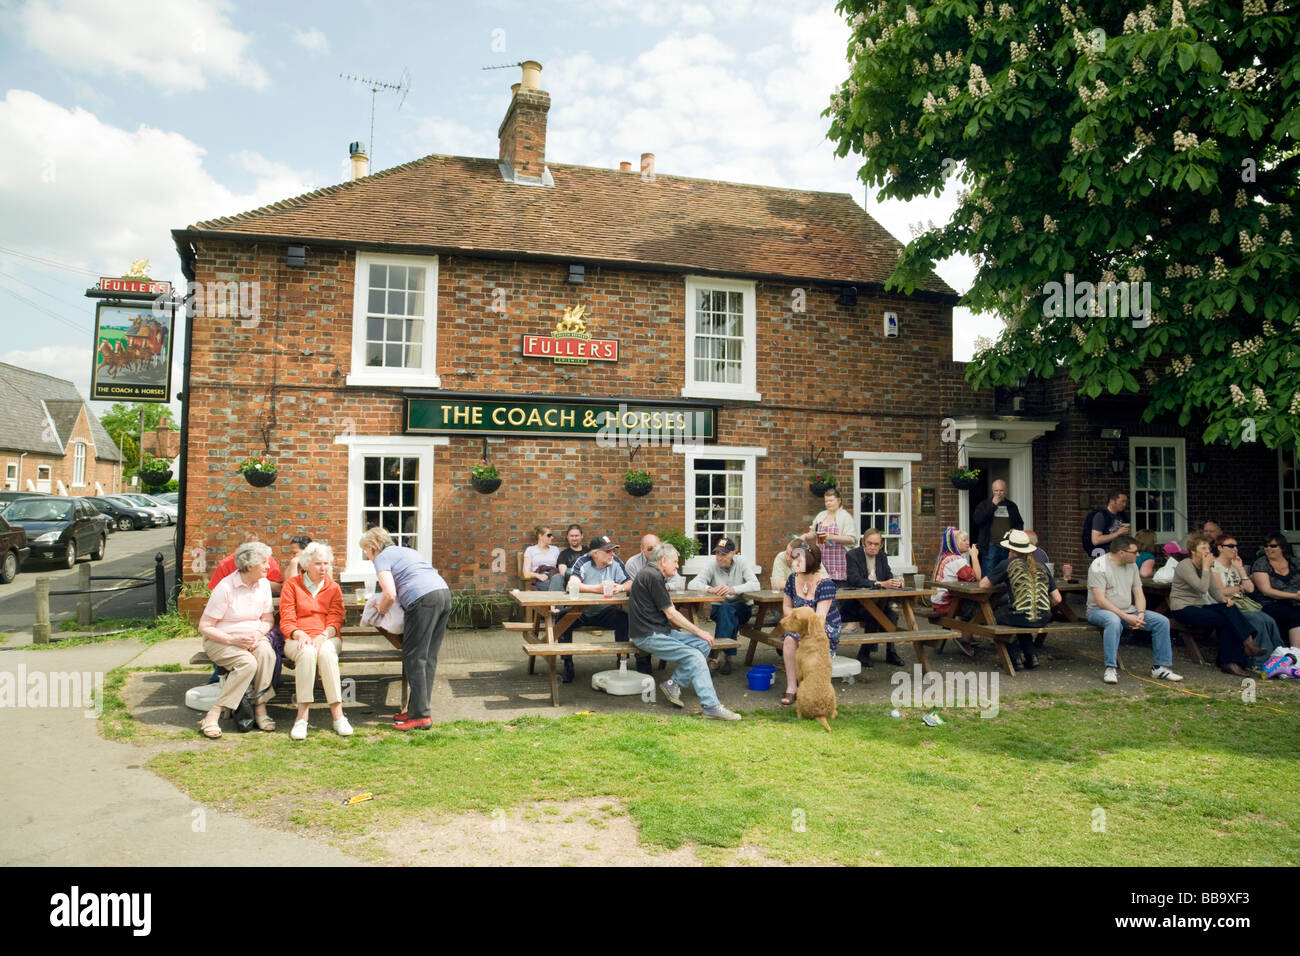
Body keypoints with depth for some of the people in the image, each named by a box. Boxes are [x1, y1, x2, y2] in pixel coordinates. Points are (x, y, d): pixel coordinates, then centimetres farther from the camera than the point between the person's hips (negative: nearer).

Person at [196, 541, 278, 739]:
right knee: (247, 662, -34)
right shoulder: (225, 587, -15)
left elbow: (267, 620, 10)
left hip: (252, 637, 5)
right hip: (221, 640, -4)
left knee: (267, 654, -31)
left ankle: (260, 708, -25)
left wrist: (258, 635, -12)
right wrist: (232, 640, -24)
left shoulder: (263, 584, 3)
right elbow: (204, 627, -12)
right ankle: (212, 715, -26)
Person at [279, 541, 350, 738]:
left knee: (326, 652, -35)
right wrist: (300, 635, -20)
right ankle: (302, 716, -36)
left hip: (327, 638, 1)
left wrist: (323, 636, -18)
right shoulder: (291, 585, 10)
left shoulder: (333, 587, 15)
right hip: (298, 639, -1)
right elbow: (286, 622, 2)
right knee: (307, 652, -37)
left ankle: (337, 714, -37)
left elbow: (336, 620, 4)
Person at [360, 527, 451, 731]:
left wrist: (380, 610, 13)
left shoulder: (383, 558, 6)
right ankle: (418, 708, 18)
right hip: (444, 593, 9)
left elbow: (390, 594, -8)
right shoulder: (409, 551, 31)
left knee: (414, 658, -2)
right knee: (429, 658, 12)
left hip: (424, 599, -8)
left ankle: (421, 715, -2)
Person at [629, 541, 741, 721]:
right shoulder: (653, 576, -15)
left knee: (704, 644, -2)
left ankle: (673, 684, -1)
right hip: (649, 636, -10)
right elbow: (670, 613, -14)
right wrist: (699, 632, -7)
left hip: (660, 631, 10)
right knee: (694, 656, -22)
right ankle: (711, 706, -23)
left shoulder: (649, 573, 16)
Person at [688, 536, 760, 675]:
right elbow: (692, 584, -14)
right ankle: (727, 656, -33)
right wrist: (709, 589, -35)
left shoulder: (742, 562, -7)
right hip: (718, 609, 1)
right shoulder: (712, 565, -4)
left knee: (727, 609, -33)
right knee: (725, 609, -33)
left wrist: (734, 589, -37)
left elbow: (755, 585, -20)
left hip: (742, 607, -1)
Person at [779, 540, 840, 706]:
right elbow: (787, 607, 9)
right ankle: (791, 687, -25)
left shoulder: (825, 583, -19)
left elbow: (820, 616, -28)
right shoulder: (793, 578, -2)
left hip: (826, 627, -4)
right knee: (789, 640, -28)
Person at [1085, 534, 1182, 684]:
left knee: (1162, 621, -8)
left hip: (1128, 611, 7)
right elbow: (1100, 600, -22)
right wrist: (1126, 617, -25)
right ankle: (1111, 669, -34)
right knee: (1113, 621, -40)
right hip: (1099, 611, -7)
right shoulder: (1099, 566, -15)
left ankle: (1160, 667, -1)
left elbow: (1138, 594, 11)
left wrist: (1141, 614, -10)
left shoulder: (1132, 565, 9)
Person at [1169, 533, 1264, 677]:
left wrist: (1223, 599, -9)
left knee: (1229, 609, -19)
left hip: (1199, 606, 7)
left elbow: (1214, 590, 13)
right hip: (1183, 609, -7)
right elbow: (1202, 588, -22)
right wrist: (1206, 567, -15)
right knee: (1223, 620, -26)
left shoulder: (1206, 565, 13)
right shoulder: (1185, 565, -12)